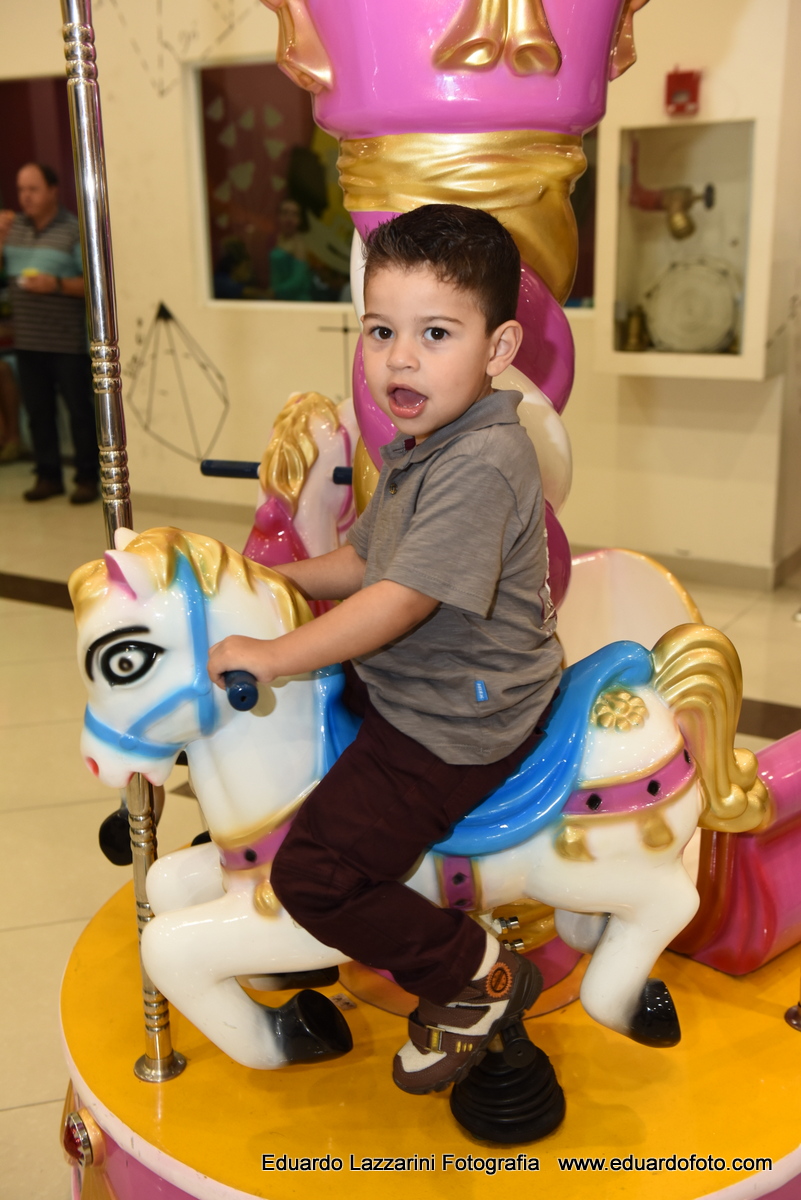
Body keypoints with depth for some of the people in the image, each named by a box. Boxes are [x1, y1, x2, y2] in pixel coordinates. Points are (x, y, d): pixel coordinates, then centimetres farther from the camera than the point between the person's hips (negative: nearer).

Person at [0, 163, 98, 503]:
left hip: (68, 341, -5)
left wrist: (57, 284, -20)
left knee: (79, 410, 0)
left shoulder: (74, 230, -5)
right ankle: (48, 476, 18)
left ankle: (87, 478, 8)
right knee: (38, 410, 9)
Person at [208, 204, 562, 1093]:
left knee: (314, 873, -13)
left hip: (452, 731, -10)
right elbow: (363, 561, 19)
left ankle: (478, 976, 7)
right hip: (403, 697, 10)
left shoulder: (482, 463, -26)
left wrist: (272, 654, -22)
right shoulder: (417, 449, 7)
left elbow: (401, 600, -29)